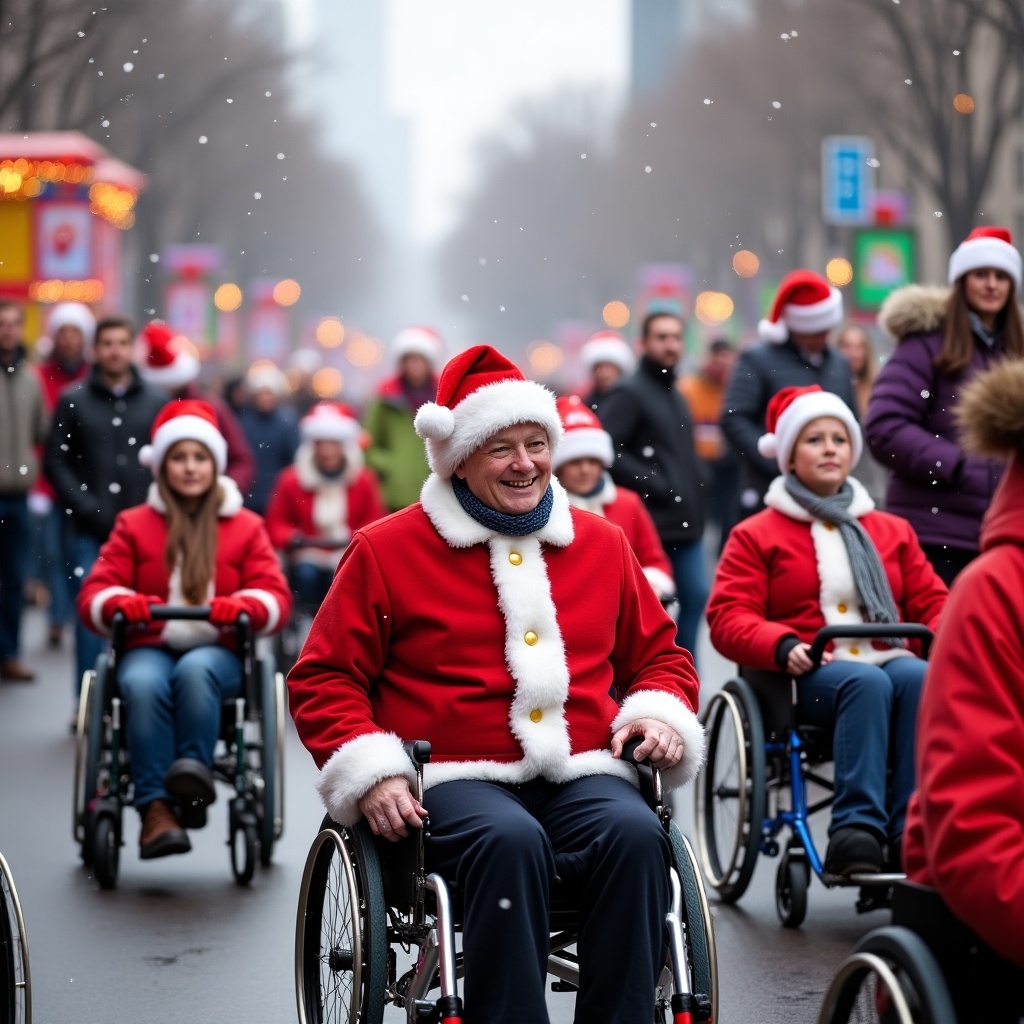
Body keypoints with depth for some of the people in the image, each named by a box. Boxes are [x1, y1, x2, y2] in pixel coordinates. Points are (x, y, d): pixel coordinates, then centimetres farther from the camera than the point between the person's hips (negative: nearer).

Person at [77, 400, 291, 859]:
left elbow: (275, 597, 4)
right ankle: (155, 809, -44)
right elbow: (95, 593, 7)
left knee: (194, 671, -38)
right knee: (143, 684, -36)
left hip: (217, 652, 0)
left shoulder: (246, 527, 15)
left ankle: (193, 771, -45)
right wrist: (121, 604, -18)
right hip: (149, 649, 0)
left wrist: (242, 607, -20)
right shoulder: (133, 524, 16)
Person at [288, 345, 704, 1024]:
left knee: (636, 834, -30)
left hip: (582, 776, 3)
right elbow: (324, 679, 8)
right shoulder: (387, 550, 8)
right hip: (456, 779, -3)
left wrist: (661, 714, 5)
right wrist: (370, 772, -8)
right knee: (510, 841, -37)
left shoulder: (601, 543, 18)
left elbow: (659, 654, 28)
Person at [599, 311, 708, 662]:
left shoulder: (675, 396, 19)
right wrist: (653, 484, -18)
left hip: (685, 521, 8)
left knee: (696, 597, 6)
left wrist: (694, 500, 13)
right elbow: (605, 450, -20)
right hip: (651, 524, -8)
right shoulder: (629, 393, -9)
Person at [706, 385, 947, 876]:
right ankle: (855, 830, -44)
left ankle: (912, 833, -39)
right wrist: (784, 647, -20)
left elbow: (932, 602, 19)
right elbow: (728, 619, 1)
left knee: (921, 678, -33)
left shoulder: (892, 531, 25)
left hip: (890, 661, 3)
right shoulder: (756, 535, 13)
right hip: (810, 676, -3)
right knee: (868, 683, -37)